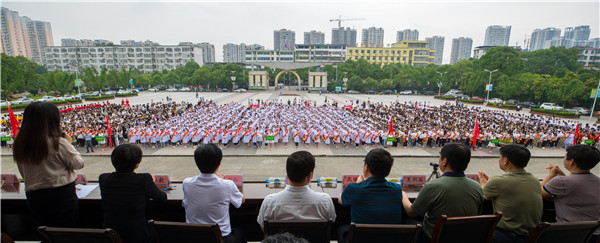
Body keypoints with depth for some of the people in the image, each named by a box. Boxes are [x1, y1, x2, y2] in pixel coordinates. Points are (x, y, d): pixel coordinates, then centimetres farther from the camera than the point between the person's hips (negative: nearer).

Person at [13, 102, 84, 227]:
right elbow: (78, 163, -9)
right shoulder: (58, 142, -18)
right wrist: (69, 144, 2)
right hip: (61, 194, -6)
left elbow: (24, 174, 10)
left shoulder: (20, 144, 1)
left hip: (33, 196, 6)